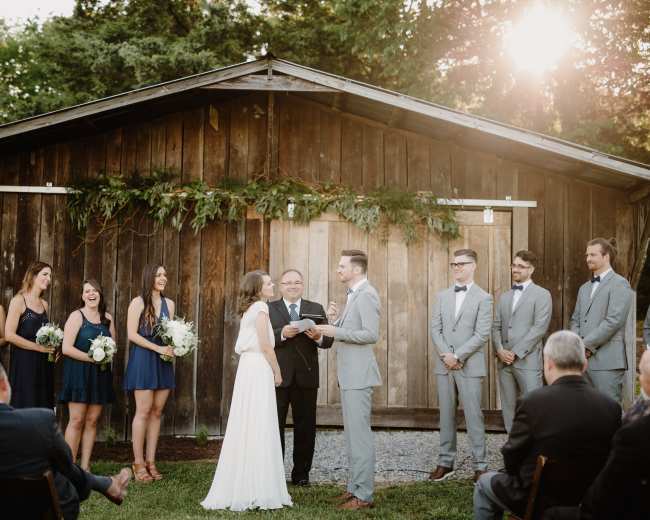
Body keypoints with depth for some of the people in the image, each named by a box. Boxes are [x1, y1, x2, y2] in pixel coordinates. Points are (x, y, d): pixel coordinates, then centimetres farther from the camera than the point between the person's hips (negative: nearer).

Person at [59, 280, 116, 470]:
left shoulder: (107, 318, 10)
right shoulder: (77, 316, -6)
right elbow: (66, 348, -13)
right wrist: (92, 358, -16)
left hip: (100, 374, 5)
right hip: (79, 372, -5)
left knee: (92, 420, 5)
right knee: (76, 420, -7)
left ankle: (85, 466, 11)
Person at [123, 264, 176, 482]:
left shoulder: (169, 304, 12)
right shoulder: (138, 302, -4)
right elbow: (132, 334, -10)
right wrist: (158, 348, -15)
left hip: (163, 362, 5)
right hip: (143, 359, -5)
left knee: (157, 412, 5)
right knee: (143, 411, -6)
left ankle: (151, 462, 10)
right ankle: (138, 463, 0)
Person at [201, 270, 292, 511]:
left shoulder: (248, 309, 18)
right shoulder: (260, 306, -8)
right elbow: (265, 345, -13)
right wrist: (277, 372, -4)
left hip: (247, 367, 9)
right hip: (259, 368, -9)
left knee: (246, 428, 10)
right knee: (260, 429, -6)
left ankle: (239, 488, 13)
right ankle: (258, 490, -4)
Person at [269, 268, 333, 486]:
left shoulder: (316, 309, 10)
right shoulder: (269, 309, 6)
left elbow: (328, 341, 3)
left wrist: (318, 337, -19)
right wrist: (282, 334, -21)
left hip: (306, 378, 2)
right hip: (278, 376, -1)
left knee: (305, 427, 7)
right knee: (274, 426, 3)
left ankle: (301, 473, 16)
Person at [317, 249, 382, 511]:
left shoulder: (366, 295, -14)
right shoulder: (354, 295, 17)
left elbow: (372, 334, -22)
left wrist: (336, 332, -20)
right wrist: (335, 320, 3)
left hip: (359, 375, -10)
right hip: (349, 375, 10)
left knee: (360, 434, -7)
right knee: (353, 433, 15)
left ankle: (364, 495, -3)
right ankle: (354, 487, 23)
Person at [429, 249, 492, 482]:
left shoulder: (483, 298, -2)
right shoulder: (442, 296, 12)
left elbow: (482, 335, -9)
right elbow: (435, 329, 7)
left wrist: (457, 356, -13)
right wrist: (445, 355, -8)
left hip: (469, 365, -4)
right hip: (444, 365, 4)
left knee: (473, 415, -4)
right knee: (446, 415, 9)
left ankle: (480, 465, 3)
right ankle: (446, 462, 16)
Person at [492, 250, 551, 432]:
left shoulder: (541, 295, 0)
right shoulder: (504, 297, 19)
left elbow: (539, 328, -9)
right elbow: (496, 327, 14)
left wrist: (516, 352, -13)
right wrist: (500, 350, -5)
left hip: (527, 360, -5)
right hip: (504, 361, 6)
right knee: (508, 406, 7)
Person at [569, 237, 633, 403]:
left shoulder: (619, 284, -4)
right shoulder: (585, 288, 22)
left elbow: (614, 321, -14)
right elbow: (575, 320, 20)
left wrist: (587, 345, -13)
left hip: (606, 362, -7)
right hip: (583, 361, 7)